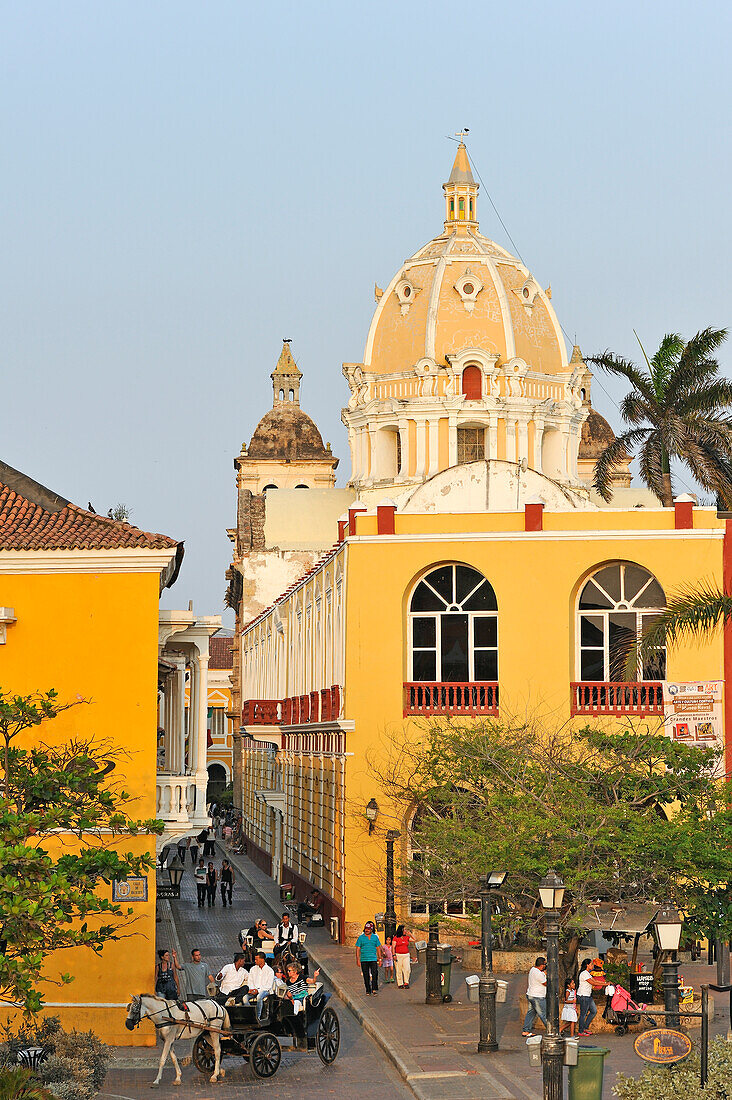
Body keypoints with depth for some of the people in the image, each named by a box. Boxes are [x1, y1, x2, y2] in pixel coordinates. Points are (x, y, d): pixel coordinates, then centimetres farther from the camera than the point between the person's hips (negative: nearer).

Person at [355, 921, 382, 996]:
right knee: (366, 976, 3)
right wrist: (358, 959, -4)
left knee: (375, 974, -11)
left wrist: (380, 959, 8)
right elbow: (358, 949, 3)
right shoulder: (361, 937, 4)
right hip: (364, 960, 0)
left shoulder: (375, 937, 8)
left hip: (373, 959, 0)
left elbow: (378, 948, 12)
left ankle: (374, 989, -6)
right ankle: (368, 990, 11)